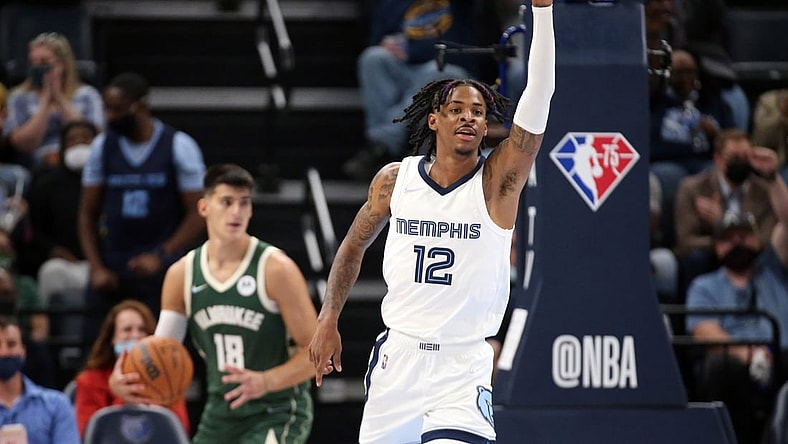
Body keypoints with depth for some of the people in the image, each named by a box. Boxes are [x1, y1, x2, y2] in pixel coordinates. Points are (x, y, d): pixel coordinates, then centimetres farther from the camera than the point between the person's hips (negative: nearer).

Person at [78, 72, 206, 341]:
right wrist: (96, 268, -3)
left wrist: (161, 257, -17)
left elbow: (197, 214, -5)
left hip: (161, 270, -3)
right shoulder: (103, 146, 7)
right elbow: (88, 214, 10)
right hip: (111, 270, 3)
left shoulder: (179, 146, -3)